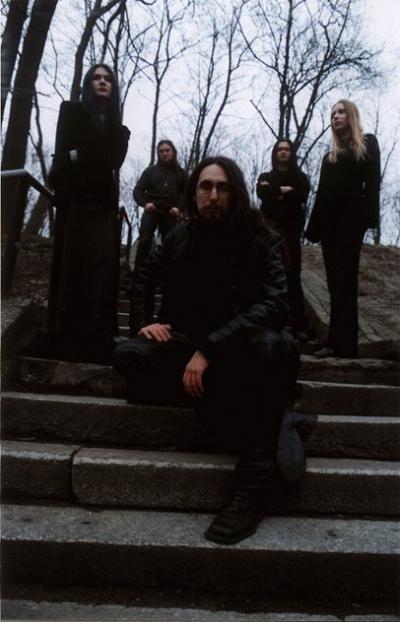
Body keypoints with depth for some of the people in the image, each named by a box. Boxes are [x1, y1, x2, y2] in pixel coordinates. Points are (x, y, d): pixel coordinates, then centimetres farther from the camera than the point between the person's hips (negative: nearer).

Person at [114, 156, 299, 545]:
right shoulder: (181, 235, 3)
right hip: (191, 347, 4)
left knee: (274, 346, -38)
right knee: (127, 356, -23)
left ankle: (251, 487, -31)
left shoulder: (260, 240, -9)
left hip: (242, 353, -3)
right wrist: (146, 319, -6)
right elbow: (143, 279, 15)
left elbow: (274, 304, -23)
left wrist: (209, 349, -32)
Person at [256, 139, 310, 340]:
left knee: (292, 277, -7)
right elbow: (261, 192, -3)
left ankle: (298, 326, -6)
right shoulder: (265, 177, 19)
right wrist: (285, 190, -7)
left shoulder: (300, 177, 16)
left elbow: (302, 195, -5)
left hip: (290, 231, -1)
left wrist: (274, 191, -4)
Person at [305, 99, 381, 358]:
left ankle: (343, 344, -13)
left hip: (351, 219, -6)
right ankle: (339, 342, 2)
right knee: (336, 281, 1)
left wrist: (366, 217, -19)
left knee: (343, 280, -12)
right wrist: (314, 227, 9)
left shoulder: (368, 144, 9)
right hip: (329, 221, 6)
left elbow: (372, 182, -5)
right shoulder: (330, 156, 25)